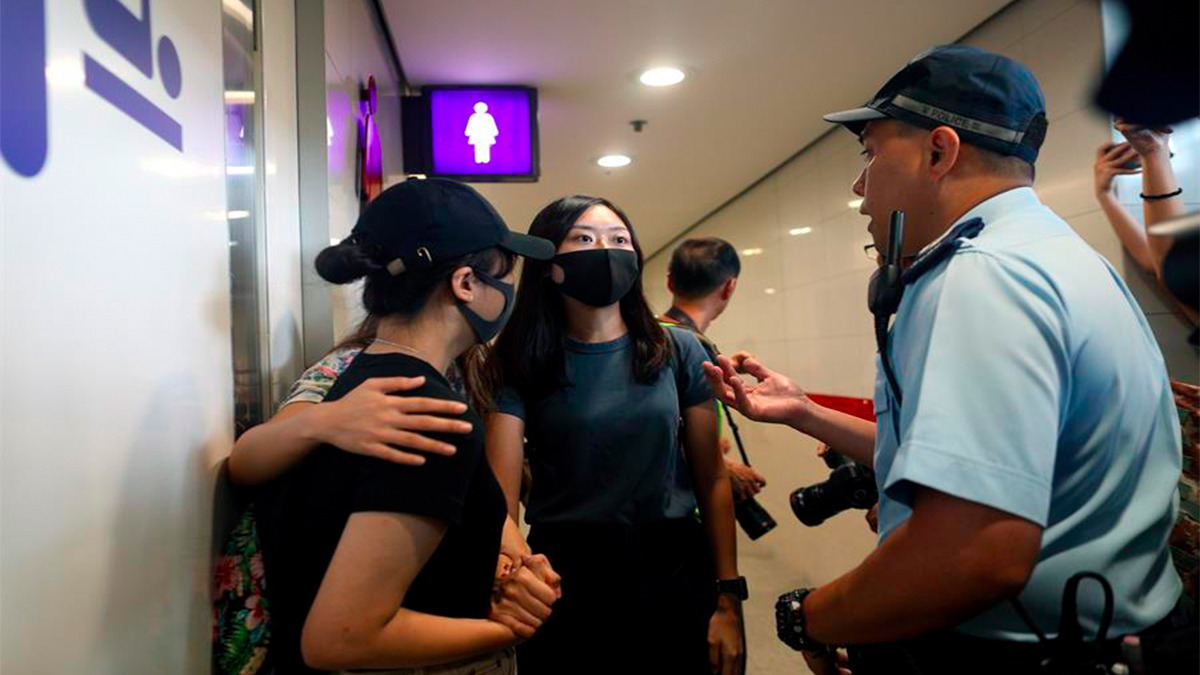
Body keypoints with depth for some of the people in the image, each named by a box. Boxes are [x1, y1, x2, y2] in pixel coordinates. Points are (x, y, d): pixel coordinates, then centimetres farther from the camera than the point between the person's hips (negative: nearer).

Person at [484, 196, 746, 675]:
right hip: (564, 581, -1)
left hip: (676, 574, 2)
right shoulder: (519, 366, -6)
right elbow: (501, 499, -14)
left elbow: (712, 481, 1)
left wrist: (728, 599, -2)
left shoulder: (679, 352, -2)